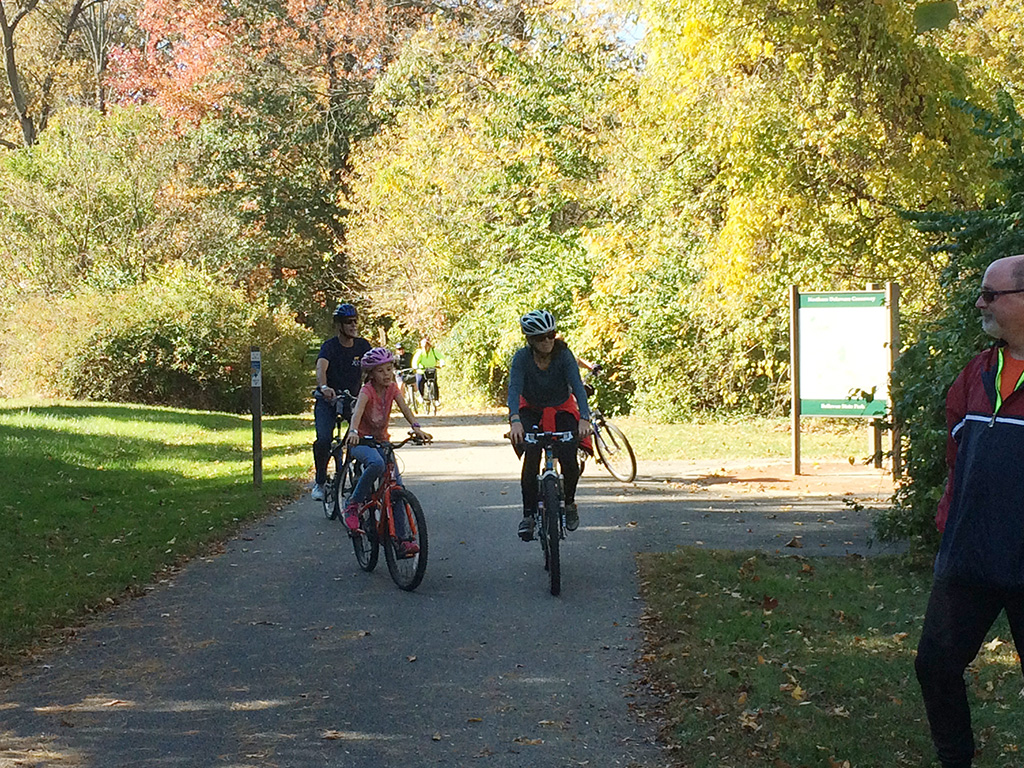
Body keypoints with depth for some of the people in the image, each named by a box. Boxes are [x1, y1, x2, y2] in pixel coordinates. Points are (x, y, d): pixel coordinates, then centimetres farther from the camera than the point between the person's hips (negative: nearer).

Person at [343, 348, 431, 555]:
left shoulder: (392, 388, 0)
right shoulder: (367, 390, -16)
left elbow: (404, 408, -14)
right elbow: (358, 410, -35)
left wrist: (416, 427, -34)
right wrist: (353, 431, -55)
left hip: (382, 442, 6)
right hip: (361, 442, -6)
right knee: (376, 463, -40)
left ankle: (402, 539, -2)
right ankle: (353, 504, -22)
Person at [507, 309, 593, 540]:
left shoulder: (564, 355, -24)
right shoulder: (522, 358, -24)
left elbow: (577, 386, -34)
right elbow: (514, 389, -35)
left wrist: (584, 418, -51)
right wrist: (515, 421, -54)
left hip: (562, 410, 0)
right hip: (531, 410, 0)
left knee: (569, 460, -15)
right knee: (532, 454, -26)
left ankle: (569, 501, 16)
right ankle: (529, 513, -17)